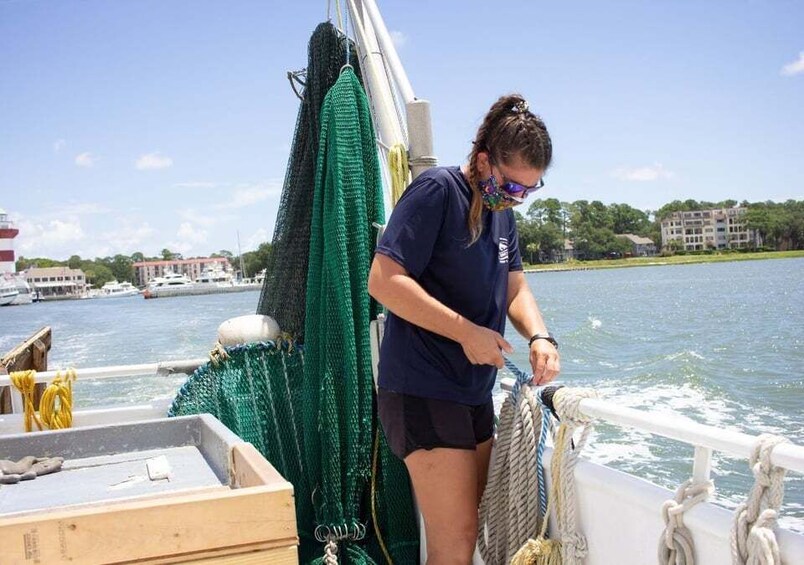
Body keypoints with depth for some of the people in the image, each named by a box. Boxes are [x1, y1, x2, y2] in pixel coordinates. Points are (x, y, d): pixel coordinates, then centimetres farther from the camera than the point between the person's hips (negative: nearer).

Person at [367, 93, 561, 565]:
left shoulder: (501, 209, 13)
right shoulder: (436, 191, -14)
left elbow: (514, 285, 13)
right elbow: (384, 281, -21)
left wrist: (539, 335, -7)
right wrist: (465, 331, -24)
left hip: (476, 392, 9)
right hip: (423, 391, -9)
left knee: (474, 524, 18)